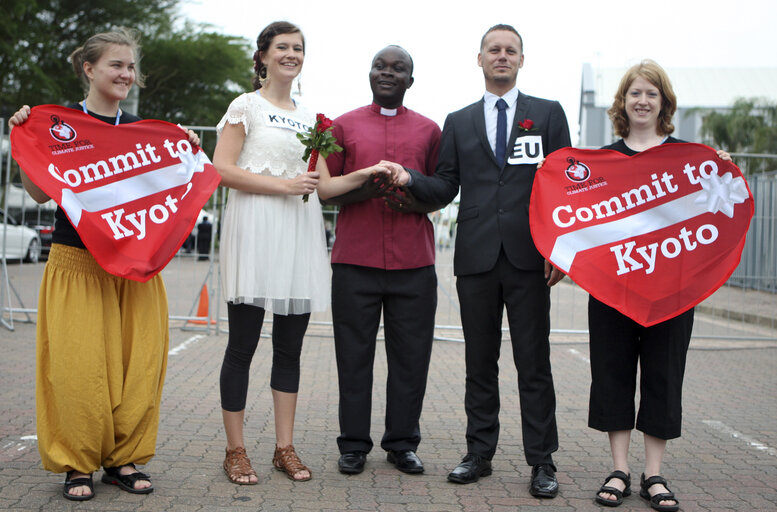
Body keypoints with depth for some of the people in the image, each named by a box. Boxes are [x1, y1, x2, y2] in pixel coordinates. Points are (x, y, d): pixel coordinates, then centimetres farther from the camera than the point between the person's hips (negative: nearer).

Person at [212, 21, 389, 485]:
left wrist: (365, 175, 0)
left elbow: (324, 185, 17)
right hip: (256, 230, -5)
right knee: (243, 345, -3)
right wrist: (283, 185, -12)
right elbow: (222, 169, -6)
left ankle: (285, 447, 15)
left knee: (290, 346, 7)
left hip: (301, 234, 5)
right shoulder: (246, 106, 4)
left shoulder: (308, 116, 20)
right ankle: (236, 450, 6)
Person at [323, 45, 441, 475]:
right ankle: (354, 445, 12)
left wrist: (414, 201, -8)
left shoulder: (428, 130, 15)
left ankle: (402, 443, 15)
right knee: (355, 353, 1)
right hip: (355, 260, -1)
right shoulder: (344, 126, 12)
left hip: (413, 262, 1)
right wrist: (363, 188, -12)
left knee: (410, 355, 3)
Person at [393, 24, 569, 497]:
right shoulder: (459, 122, 15)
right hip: (476, 259, 2)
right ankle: (480, 453, 19)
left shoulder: (548, 113, 9)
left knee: (534, 363, 1)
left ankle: (542, 462, 10)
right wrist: (410, 178, -10)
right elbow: (445, 188, 10)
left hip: (529, 260, -2)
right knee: (480, 363, 9)